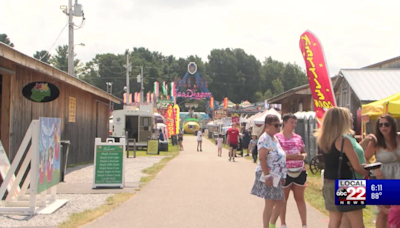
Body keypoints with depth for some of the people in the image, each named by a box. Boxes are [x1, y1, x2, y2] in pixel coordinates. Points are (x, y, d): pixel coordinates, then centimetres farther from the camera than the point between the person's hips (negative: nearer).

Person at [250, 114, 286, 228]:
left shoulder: (274, 138, 14)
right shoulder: (264, 139, -15)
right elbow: (262, 159, -23)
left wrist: (282, 176, 19)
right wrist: (267, 176, -26)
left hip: (276, 177, 10)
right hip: (269, 176, -10)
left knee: (281, 202, 16)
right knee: (270, 203, -4)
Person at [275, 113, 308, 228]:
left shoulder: (298, 137, 11)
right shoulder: (277, 137, -6)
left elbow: (304, 152, 18)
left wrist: (303, 156, -6)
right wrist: (290, 156, -22)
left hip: (299, 171, 5)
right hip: (285, 172, -4)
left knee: (300, 198, 10)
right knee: (283, 198, 7)